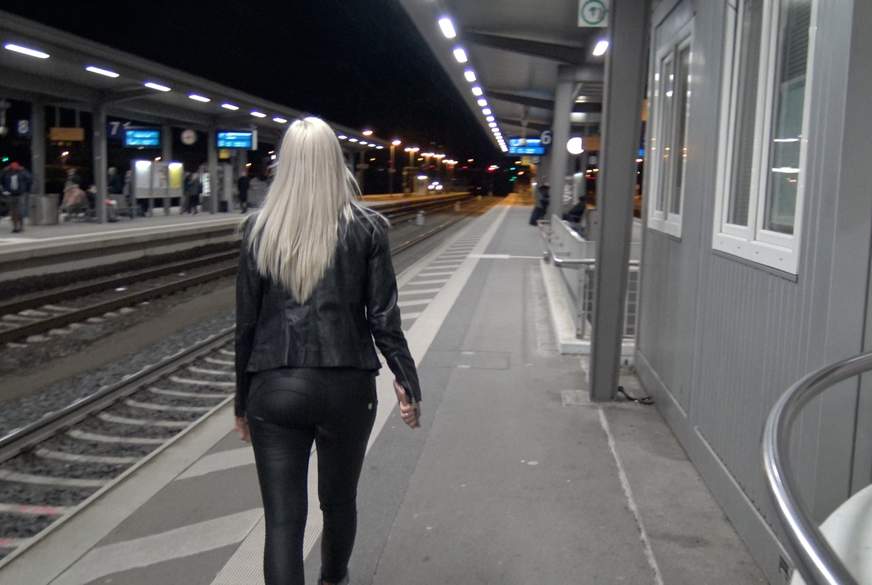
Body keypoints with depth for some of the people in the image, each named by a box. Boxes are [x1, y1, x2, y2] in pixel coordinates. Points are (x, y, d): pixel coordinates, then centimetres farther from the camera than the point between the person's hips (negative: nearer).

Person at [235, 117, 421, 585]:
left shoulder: (259, 229, -1)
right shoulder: (365, 227, -4)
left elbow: (247, 323, 1)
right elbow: (383, 317, -5)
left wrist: (242, 401, 10)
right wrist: (406, 382, 5)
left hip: (275, 389, 0)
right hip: (346, 387, 1)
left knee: (282, 519, 4)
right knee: (339, 500, 23)